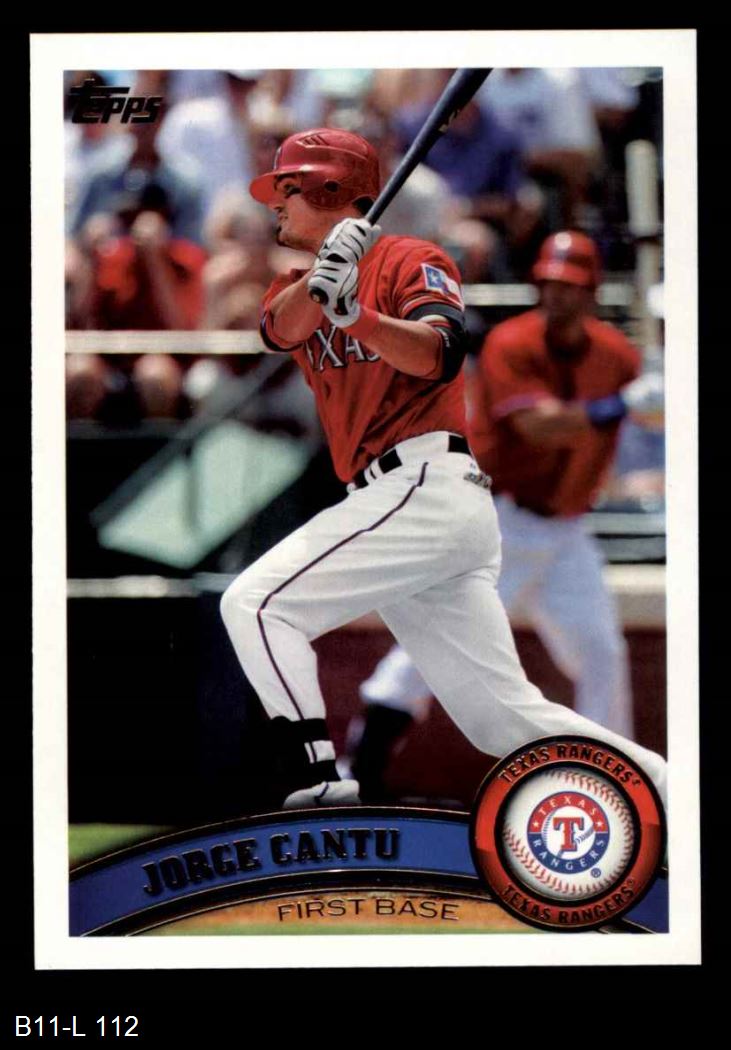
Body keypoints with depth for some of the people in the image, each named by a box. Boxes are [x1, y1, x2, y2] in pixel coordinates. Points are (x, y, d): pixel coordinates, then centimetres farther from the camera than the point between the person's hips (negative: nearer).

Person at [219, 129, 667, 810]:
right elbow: (285, 327, -2)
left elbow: (439, 355, -16)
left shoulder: (413, 261, 2)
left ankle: (315, 782, -23)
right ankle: (672, 790, 4)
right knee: (506, 718, 5)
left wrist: (357, 315, -32)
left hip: (425, 489, -8)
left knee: (256, 603, -17)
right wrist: (322, 281, -22)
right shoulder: (294, 288, 22)